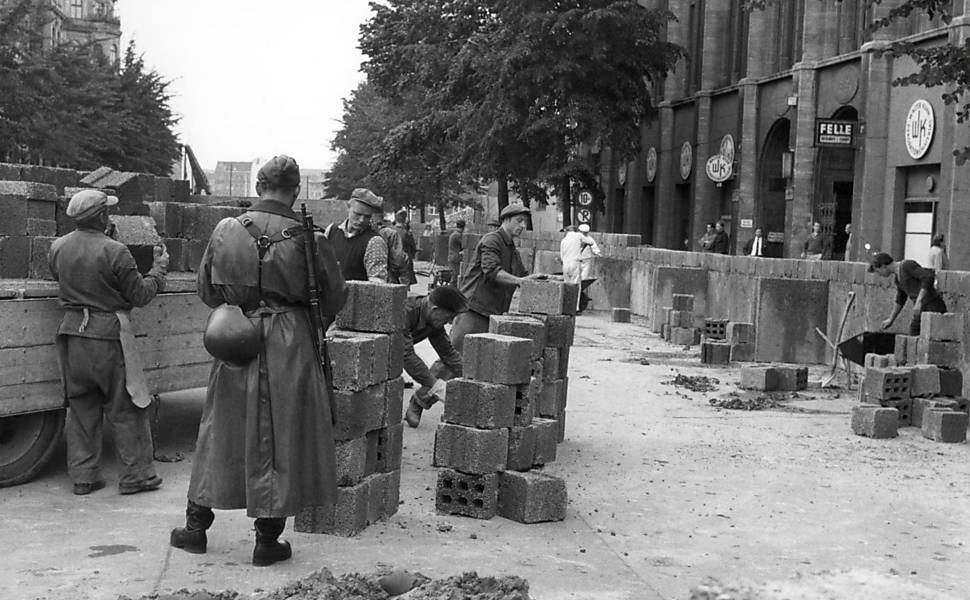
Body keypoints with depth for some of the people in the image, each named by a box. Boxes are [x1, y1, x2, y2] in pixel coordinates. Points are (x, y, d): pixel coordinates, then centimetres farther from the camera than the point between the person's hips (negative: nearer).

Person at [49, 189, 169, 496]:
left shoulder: (58, 248, 1)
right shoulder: (114, 252, -16)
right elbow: (141, 295, -8)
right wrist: (159, 268, 7)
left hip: (72, 333, 6)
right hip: (108, 335, -6)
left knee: (81, 408, 14)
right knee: (126, 408, 5)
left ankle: (83, 476, 17)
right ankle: (136, 474, 10)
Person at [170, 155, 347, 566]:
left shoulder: (226, 230, -2)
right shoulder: (307, 238, -9)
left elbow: (206, 291, 8)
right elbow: (334, 299, 0)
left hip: (235, 346, 2)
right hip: (289, 347, -2)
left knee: (223, 429, 15)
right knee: (280, 437, 7)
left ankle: (196, 525, 25)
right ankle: (268, 539, 15)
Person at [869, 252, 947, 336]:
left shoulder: (907, 265, -11)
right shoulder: (897, 275, 17)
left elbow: (928, 278, -23)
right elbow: (900, 299, 30)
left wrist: (919, 301, -27)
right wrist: (891, 320, 38)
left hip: (933, 307, -9)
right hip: (922, 310, 9)